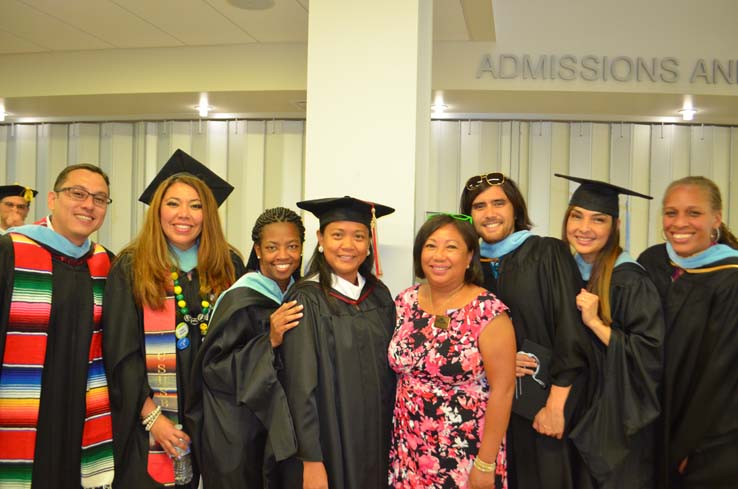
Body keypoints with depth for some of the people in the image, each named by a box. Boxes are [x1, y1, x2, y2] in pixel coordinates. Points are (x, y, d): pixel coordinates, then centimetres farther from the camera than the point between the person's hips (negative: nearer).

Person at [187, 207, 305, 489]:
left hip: (280, 428, 6)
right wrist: (269, 342, -26)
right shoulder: (240, 301, -15)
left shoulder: (299, 295, 3)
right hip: (239, 434, -5)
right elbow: (212, 366, -17)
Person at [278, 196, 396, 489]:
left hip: (375, 443, 5)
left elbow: (390, 369, 8)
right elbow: (301, 387, -15)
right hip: (328, 443, -5)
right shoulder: (306, 300, -13)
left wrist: (393, 437, 5)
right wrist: (311, 460, -17)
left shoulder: (379, 296, 2)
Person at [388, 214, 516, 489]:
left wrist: (486, 464, -15)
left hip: (465, 455, -4)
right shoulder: (405, 301, -1)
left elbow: (502, 389, -15)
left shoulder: (488, 312, -16)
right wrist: (398, 439, 8)